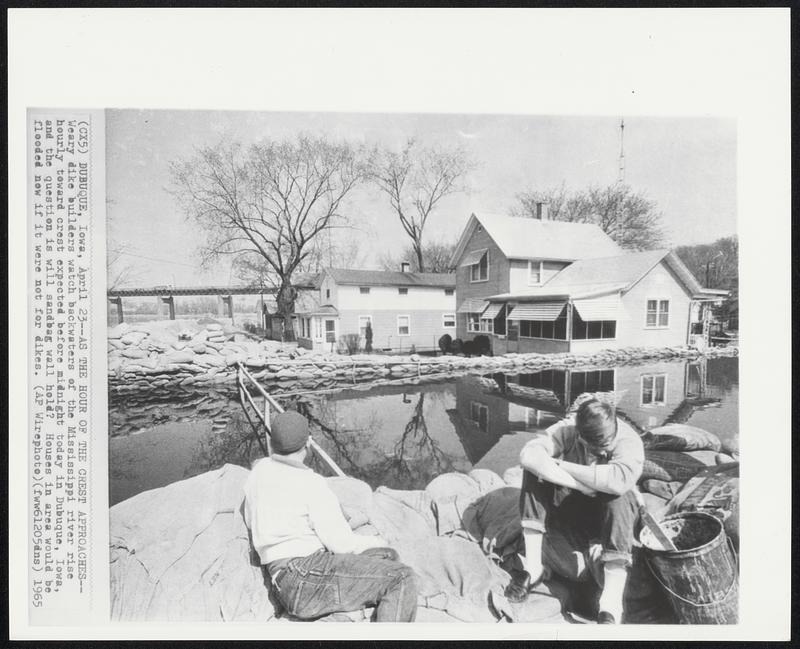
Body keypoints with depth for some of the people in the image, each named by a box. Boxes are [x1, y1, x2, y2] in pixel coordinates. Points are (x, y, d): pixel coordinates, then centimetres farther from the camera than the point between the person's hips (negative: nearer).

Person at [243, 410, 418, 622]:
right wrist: (377, 543, 7)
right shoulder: (311, 483, -14)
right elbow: (341, 544, -12)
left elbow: (250, 521, 25)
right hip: (304, 579, -9)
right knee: (401, 580, -18)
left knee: (387, 557, 15)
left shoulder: (259, 470, 10)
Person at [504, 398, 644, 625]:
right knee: (536, 470, -24)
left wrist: (562, 465, -36)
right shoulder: (566, 430, -19)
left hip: (611, 515, -1)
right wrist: (579, 484, -38)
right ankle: (533, 567, -19)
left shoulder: (629, 441, -24)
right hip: (571, 505, 2)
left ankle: (611, 605, -36)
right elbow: (529, 455, -36)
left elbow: (619, 481, -46)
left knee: (619, 497, -35)